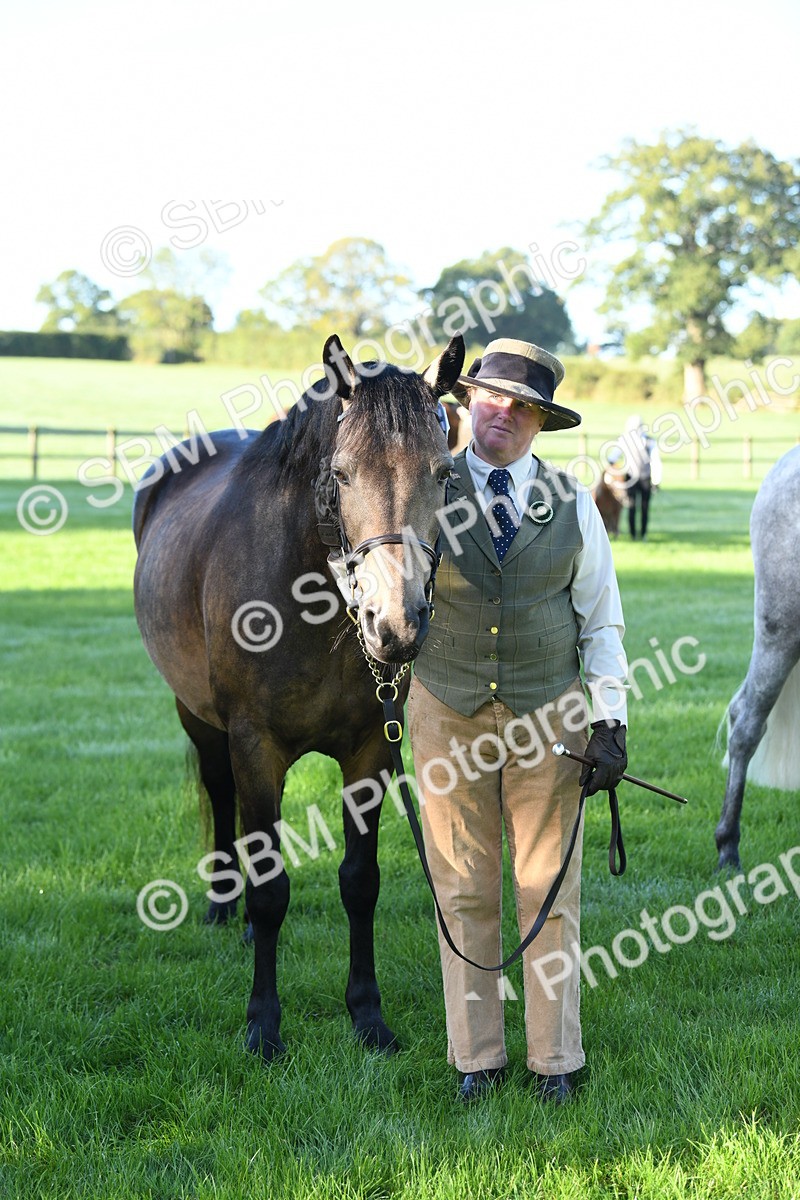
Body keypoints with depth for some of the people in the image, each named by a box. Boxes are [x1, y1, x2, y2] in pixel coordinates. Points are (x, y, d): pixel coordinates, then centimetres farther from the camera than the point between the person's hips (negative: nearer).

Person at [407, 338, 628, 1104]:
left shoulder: (572, 504, 2)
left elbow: (601, 619, 4)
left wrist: (610, 721, -3)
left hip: (548, 714, 0)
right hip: (449, 715, 0)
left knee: (549, 890, 5)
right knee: (464, 892, 6)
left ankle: (554, 1061, 16)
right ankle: (476, 1056, 17)